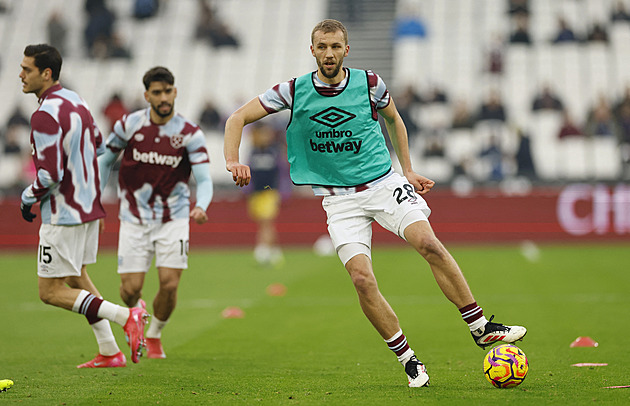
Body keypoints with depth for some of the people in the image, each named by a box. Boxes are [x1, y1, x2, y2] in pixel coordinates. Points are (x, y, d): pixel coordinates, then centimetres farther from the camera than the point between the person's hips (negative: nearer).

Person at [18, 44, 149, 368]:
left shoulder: (45, 114, -21)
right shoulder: (76, 101, 8)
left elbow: (50, 176, -25)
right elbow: (98, 145, 23)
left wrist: (28, 199, -8)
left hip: (63, 213, -9)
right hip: (89, 206, 10)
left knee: (50, 292, -3)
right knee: (76, 277, 23)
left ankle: (125, 317, -13)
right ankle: (109, 353, 23)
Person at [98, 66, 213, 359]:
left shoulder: (190, 134, -9)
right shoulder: (129, 125, -5)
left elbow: (204, 179, -14)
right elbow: (105, 161, 9)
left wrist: (201, 207, -34)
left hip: (173, 219, 0)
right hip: (134, 218, 1)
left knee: (169, 285, -9)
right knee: (131, 288, -6)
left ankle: (154, 335, 21)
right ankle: (135, 312, 32)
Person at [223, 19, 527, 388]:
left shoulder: (369, 83, -3)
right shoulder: (294, 91, -5)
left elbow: (393, 120, 18)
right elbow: (238, 118, -1)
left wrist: (407, 170, 17)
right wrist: (233, 161, -17)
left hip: (384, 184, 0)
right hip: (339, 200, 0)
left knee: (429, 244, -23)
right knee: (362, 279, -17)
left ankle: (482, 329, -12)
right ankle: (409, 361, -2)